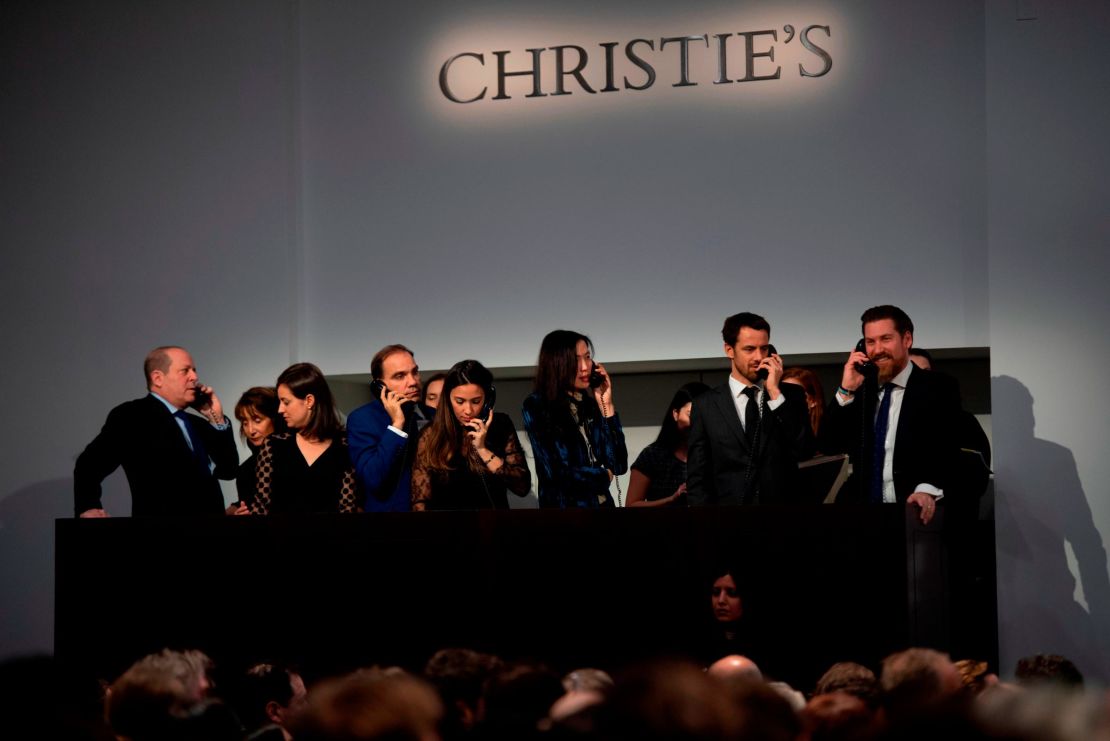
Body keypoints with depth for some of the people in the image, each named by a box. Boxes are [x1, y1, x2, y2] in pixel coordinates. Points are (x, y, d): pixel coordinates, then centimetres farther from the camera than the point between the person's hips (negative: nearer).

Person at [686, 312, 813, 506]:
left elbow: (804, 451, -11)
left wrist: (775, 393, -12)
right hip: (727, 501, -1)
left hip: (782, 500, 1)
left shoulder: (791, 395, 4)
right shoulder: (706, 405, 1)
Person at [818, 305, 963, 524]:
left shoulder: (938, 388, 4)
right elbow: (829, 445, 10)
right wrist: (846, 391, 0)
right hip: (861, 510, 3)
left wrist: (928, 490, -26)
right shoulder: (860, 389, 17)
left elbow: (946, 448, -9)